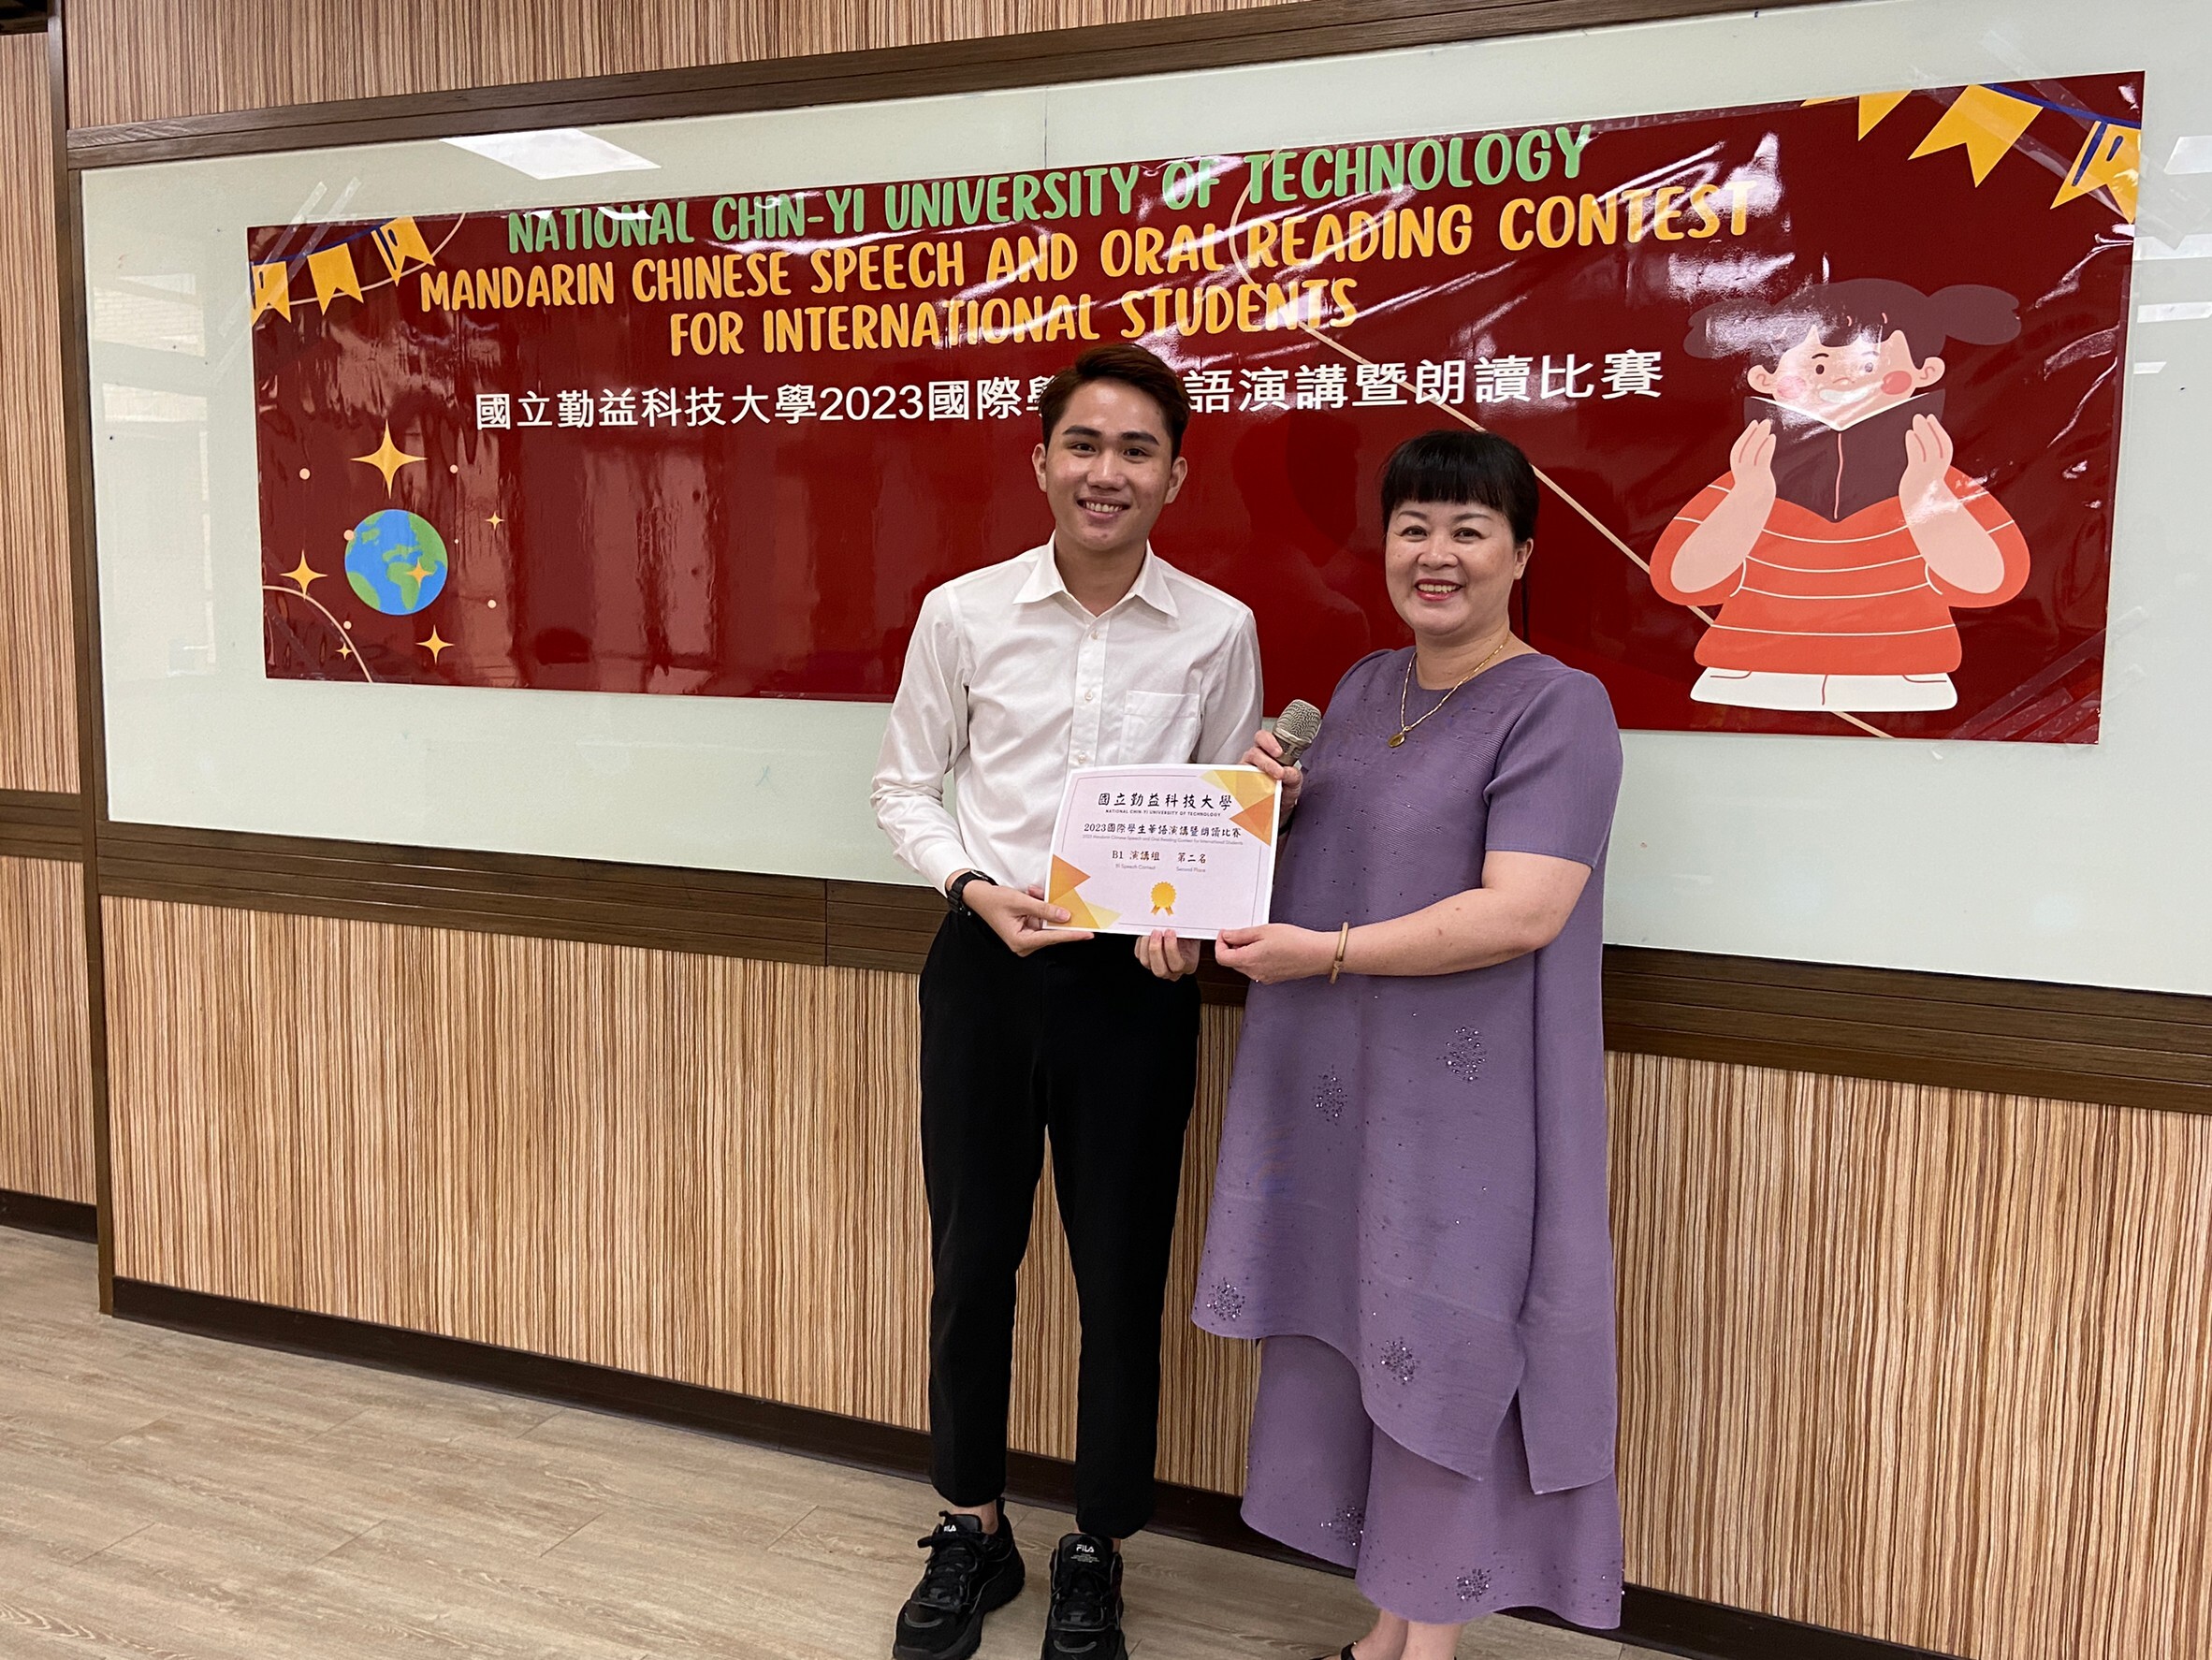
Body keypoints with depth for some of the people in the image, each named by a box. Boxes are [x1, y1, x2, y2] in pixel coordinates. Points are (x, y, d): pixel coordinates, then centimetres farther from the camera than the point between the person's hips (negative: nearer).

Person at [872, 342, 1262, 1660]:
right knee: (971, 1262, 12)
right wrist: (978, 887, -11)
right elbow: (907, 788, 5)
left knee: (1123, 1280, 9)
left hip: (1134, 978, -1)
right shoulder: (963, 614, -2)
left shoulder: (1218, 632, -3)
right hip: (985, 964, 1)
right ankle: (973, 1534, 36)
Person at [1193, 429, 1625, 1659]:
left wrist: (1327, 952, -22)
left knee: (1437, 1355, 5)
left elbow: (1520, 912, -21)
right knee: (1357, 1339, 14)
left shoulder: (1558, 708, -11)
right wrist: (1278, 801, 1)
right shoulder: (1363, 688, 11)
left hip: (1461, 1102, -7)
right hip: (1332, 1084, 7)